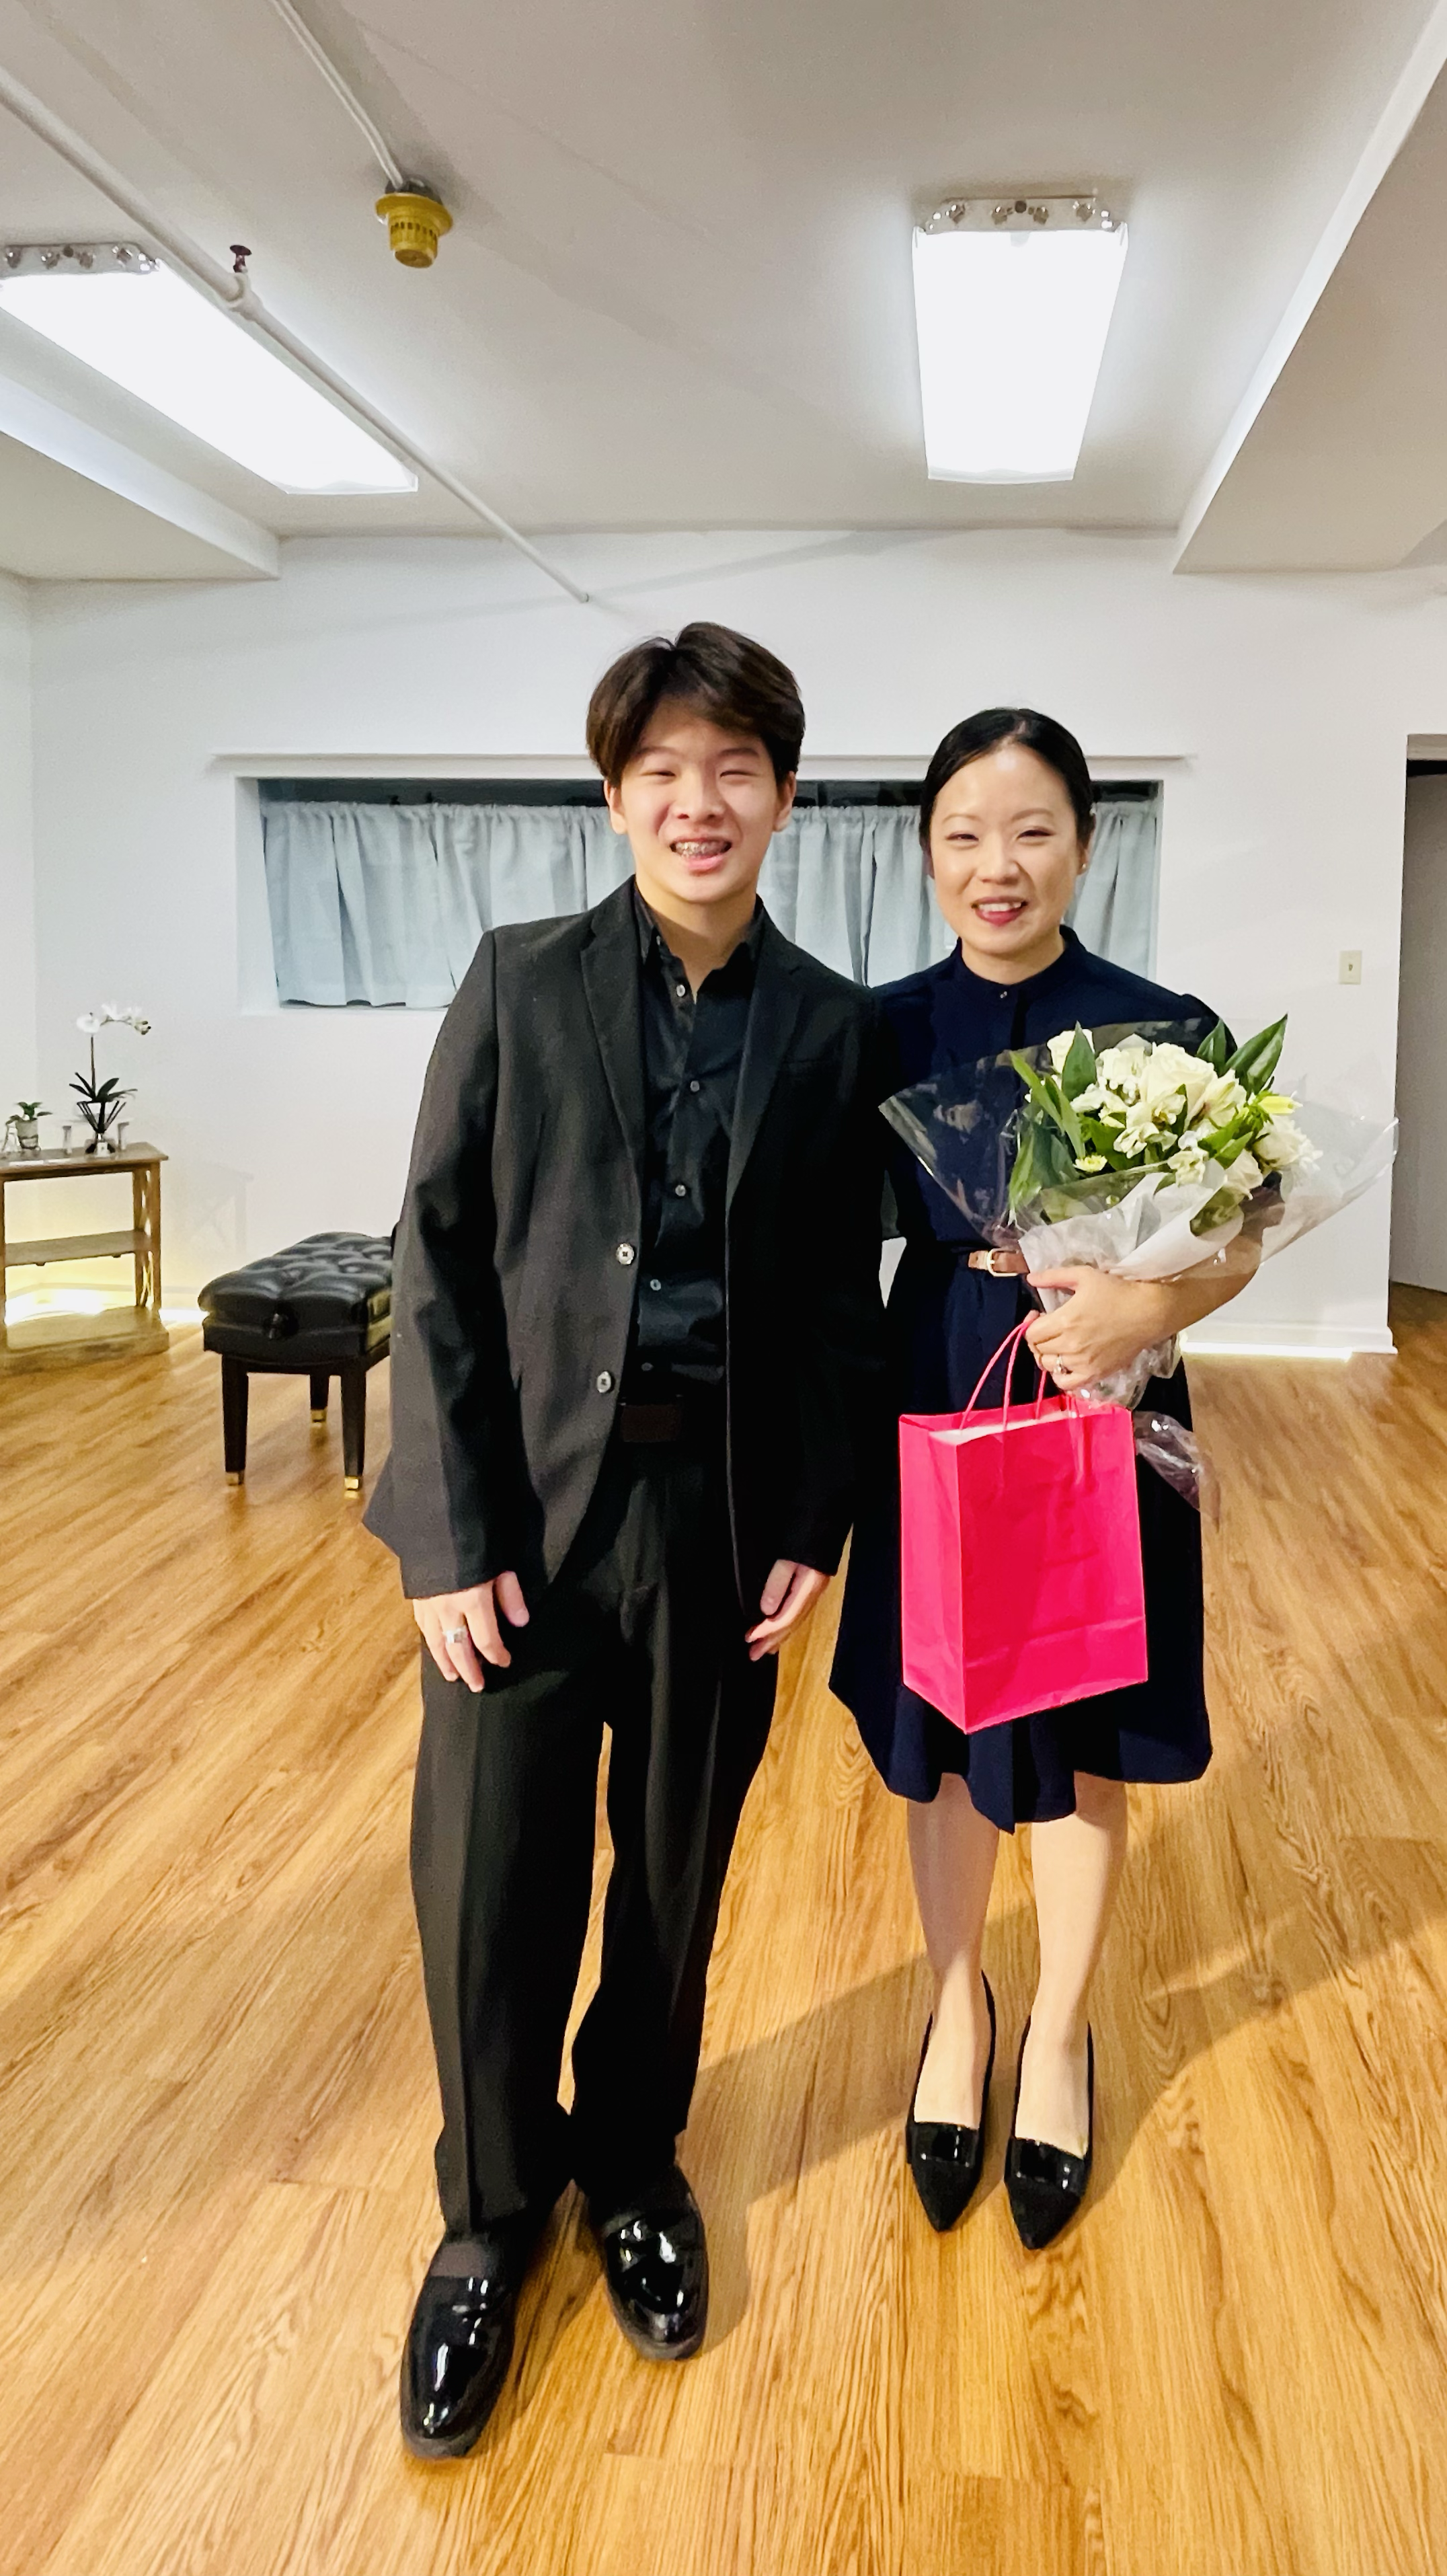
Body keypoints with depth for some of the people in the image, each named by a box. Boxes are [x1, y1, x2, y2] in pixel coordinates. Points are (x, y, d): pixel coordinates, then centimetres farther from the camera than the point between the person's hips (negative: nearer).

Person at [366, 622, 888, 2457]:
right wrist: (449, 1534, -9)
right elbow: (435, 1262, -4)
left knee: (676, 1876, 15)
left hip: (724, 1514, 2)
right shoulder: (520, 984, -1)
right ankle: (491, 2209, 32)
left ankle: (632, 2154, 41)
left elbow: (840, 1303, 6)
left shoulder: (830, 1028, 3)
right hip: (527, 1502, -1)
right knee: (489, 1881, 6)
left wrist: (815, 1527, 0)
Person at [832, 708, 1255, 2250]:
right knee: (942, 1746, 15)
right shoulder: (886, 1033, -4)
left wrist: (1152, 1305, -26)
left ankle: (1058, 2037, 39)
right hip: (937, 1426, 1)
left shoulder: (1162, 1032, -9)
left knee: (1085, 1754, 14)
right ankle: (957, 2011, 42)